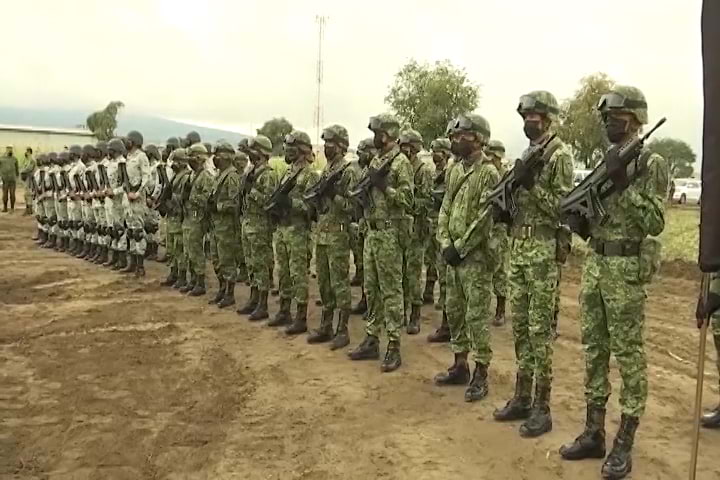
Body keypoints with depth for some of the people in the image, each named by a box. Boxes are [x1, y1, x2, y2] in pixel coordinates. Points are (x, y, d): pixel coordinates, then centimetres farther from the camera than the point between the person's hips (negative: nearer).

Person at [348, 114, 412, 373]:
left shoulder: (400, 162, -10)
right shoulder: (375, 161, 15)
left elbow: (407, 200, -16)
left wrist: (383, 185, -21)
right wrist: (363, 191, 4)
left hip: (389, 233, -9)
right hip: (371, 231, 9)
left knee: (391, 290, -3)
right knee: (371, 288, 13)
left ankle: (394, 346, 4)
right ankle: (371, 339, 22)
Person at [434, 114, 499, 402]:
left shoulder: (488, 173, -12)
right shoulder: (456, 170, 13)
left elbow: (485, 219, -18)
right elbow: (445, 209, 12)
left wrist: (460, 248, -16)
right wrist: (445, 244, -1)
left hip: (476, 256, -8)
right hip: (454, 254, 8)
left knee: (477, 316, -3)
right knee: (454, 312, 14)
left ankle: (481, 374, 7)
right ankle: (460, 366, 26)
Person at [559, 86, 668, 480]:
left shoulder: (651, 164, -9)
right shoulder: (603, 163, 13)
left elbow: (655, 223, -18)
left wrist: (625, 184, -24)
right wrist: (579, 220, -2)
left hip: (627, 269, -8)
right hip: (594, 265, 8)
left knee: (628, 355, 1)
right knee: (594, 351, 11)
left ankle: (624, 445, 12)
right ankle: (594, 434, 22)